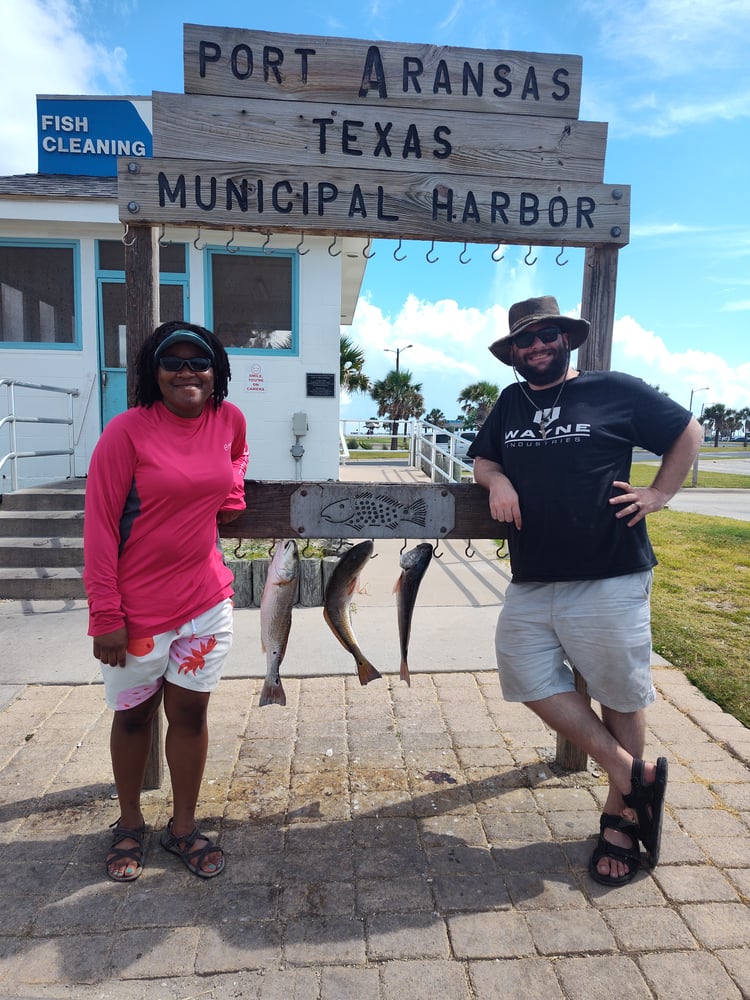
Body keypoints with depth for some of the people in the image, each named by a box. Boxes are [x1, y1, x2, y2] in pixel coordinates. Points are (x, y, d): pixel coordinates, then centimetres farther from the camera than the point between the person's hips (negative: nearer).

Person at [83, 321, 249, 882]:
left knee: (190, 712, 13)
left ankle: (184, 827, 34)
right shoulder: (128, 430, -13)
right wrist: (106, 615, -14)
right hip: (137, 609, -3)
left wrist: (231, 494, 4)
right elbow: (100, 525, -12)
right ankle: (130, 826, 39)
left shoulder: (230, 420, -1)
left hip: (206, 602, 3)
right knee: (134, 716, 15)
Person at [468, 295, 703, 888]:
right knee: (531, 679, 3)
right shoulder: (511, 403, 14)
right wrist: (496, 479, -1)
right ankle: (633, 774, 19)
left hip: (610, 578, -4)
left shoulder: (616, 390, 1)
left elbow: (688, 432, 9)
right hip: (531, 581, 5)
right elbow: (481, 460, 21)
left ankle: (621, 815, 28)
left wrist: (660, 493, -1)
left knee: (622, 694, 6)